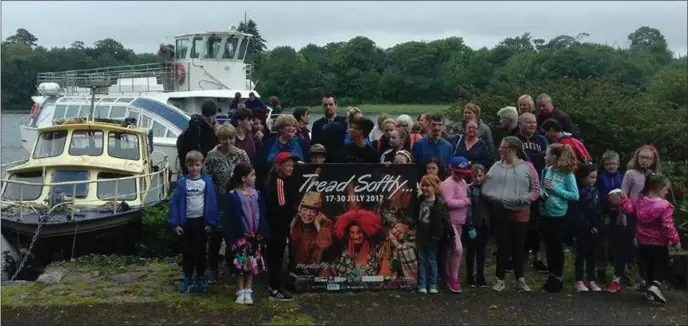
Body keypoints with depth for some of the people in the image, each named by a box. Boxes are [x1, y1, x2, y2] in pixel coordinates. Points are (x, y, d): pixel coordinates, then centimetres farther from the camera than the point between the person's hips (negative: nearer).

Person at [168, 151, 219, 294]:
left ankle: (200, 278, 23)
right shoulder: (181, 182, -5)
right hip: (186, 221, 1)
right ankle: (187, 277, 24)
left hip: (201, 221, -1)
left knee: (200, 251, 11)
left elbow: (212, 202, -6)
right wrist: (175, 223, -9)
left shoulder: (207, 181, -7)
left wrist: (211, 222, -8)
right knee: (186, 251, 11)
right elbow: (175, 203, -5)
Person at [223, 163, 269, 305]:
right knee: (240, 265, 6)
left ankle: (247, 291, 22)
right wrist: (231, 239, -13)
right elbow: (228, 220, -11)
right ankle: (240, 292, 19)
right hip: (240, 236, -4)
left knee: (253, 264, 10)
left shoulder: (256, 194, 1)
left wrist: (262, 233, -2)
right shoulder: (233, 196, -13)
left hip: (254, 236, 4)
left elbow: (261, 215, 4)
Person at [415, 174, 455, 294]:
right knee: (421, 260, 7)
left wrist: (451, 234, -11)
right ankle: (422, 285, 12)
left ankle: (433, 285, 16)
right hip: (421, 235, 4)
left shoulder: (440, 203, -10)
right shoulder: (420, 200, 5)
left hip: (432, 236, -4)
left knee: (432, 261, 6)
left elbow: (445, 220, -9)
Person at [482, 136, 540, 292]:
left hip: (520, 214, -1)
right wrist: (493, 198, -14)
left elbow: (536, 190, -3)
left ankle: (520, 279, 25)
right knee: (503, 247, 6)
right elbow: (486, 187, 2)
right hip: (499, 213, 1)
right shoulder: (496, 166, 4)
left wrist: (523, 200, -16)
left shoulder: (527, 167, -1)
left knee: (518, 247, 12)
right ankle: (500, 279, 18)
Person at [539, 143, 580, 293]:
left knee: (557, 247, 7)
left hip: (559, 216, -5)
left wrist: (555, 189, -19)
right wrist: (542, 193, -9)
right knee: (548, 247, 15)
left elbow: (575, 196, -14)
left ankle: (558, 278, 22)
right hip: (545, 214, 5)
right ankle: (551, 275, 29)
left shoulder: (568, 174, -13)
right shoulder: (546, 171, 1)